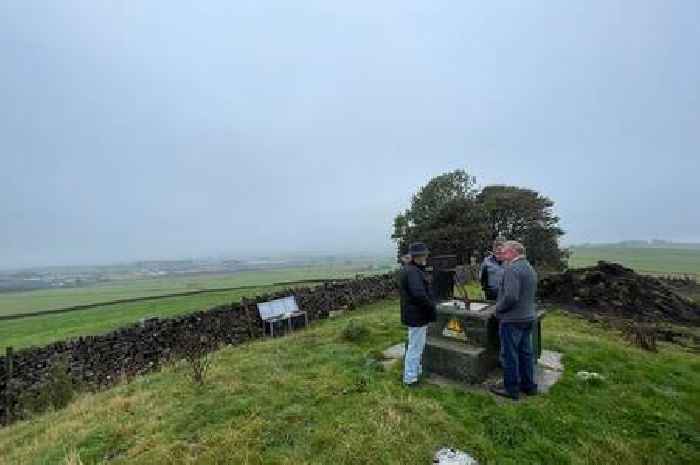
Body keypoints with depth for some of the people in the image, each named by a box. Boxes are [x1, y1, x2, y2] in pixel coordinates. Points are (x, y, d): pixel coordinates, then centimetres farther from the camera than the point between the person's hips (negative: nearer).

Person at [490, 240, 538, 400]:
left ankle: (511, 389, 16)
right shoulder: (530, 268, 10)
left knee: (509, 355, 4)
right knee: (526, 352, 19)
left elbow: (511, 297, -28)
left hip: (512, 320, -9)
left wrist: (499, 308, -12)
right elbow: (529, 294, 17)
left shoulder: (512, 269, -20)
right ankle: (528, 385, 32)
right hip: (529, 318, 9)